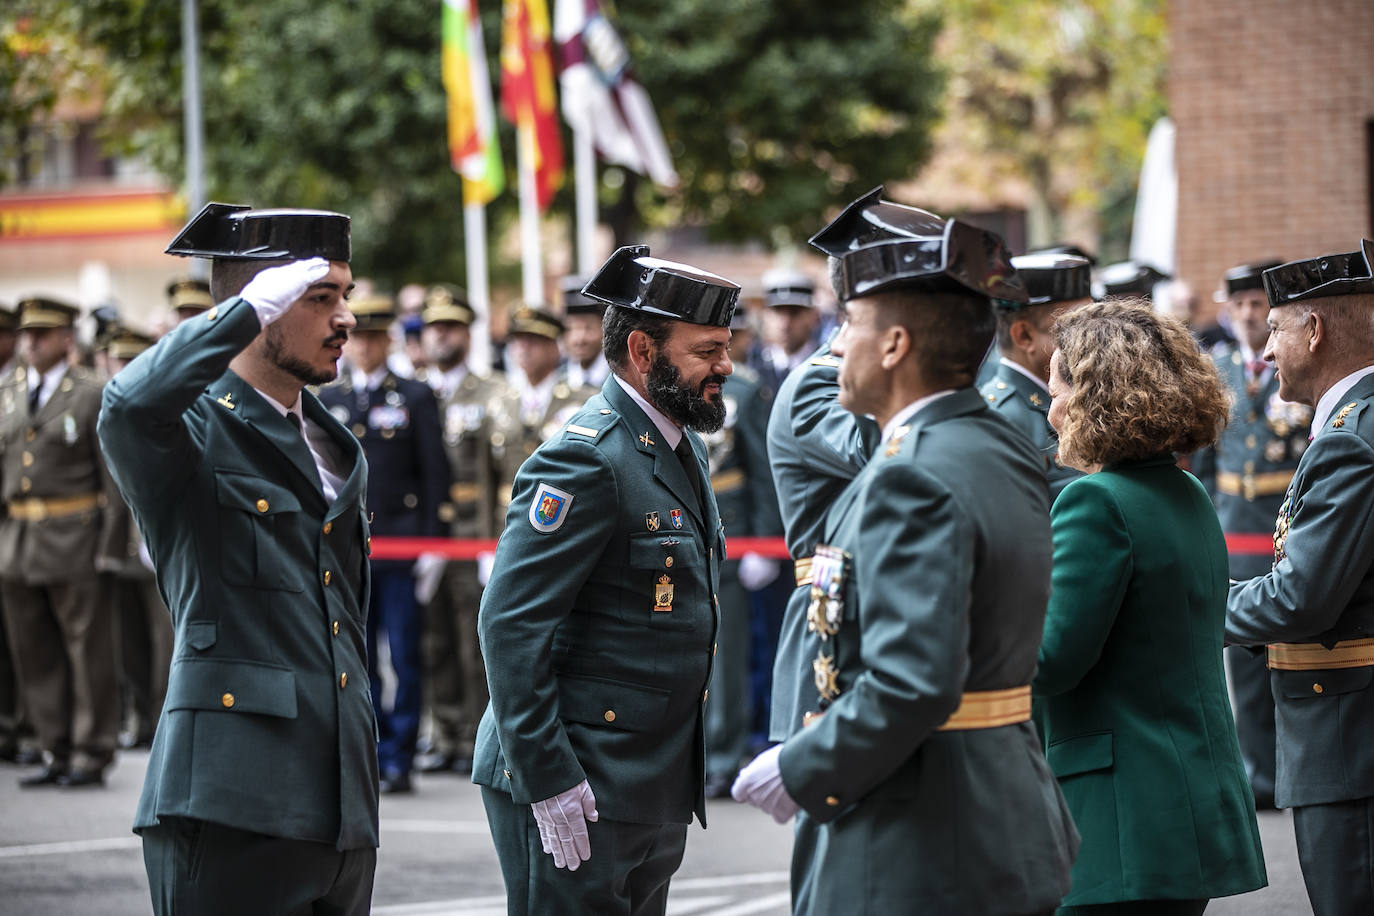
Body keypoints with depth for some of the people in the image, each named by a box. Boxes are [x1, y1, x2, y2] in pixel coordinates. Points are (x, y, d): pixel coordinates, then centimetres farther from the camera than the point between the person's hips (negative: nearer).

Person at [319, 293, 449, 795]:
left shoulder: (416, 397, 3)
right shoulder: (326, 401, 11)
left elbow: (435, 474, 0)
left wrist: (431, 542, -7)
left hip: (401, 544, -3)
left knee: (404, 658, -3)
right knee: (358, 660, 6)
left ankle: (399, 759, 1)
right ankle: (372, 757, 13)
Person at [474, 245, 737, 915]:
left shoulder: (683, 449, 15)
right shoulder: (585, 459, -15)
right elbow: (510, 623, -20)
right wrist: (549, 781, -22)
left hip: (655, 795, 9)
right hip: (580, 796, -9)